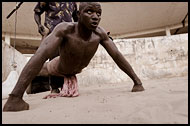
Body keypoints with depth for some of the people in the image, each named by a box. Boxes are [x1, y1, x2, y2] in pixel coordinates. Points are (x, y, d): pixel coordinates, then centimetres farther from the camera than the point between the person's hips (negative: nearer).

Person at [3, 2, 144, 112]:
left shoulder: (100, 33, -33)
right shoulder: (65, 28, -45)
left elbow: (117, 55, -28)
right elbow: (40, 55, -55)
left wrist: (137, 82, -30)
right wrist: (15, 97, -62)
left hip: (78, 68, 4)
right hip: (59, 67, -3)